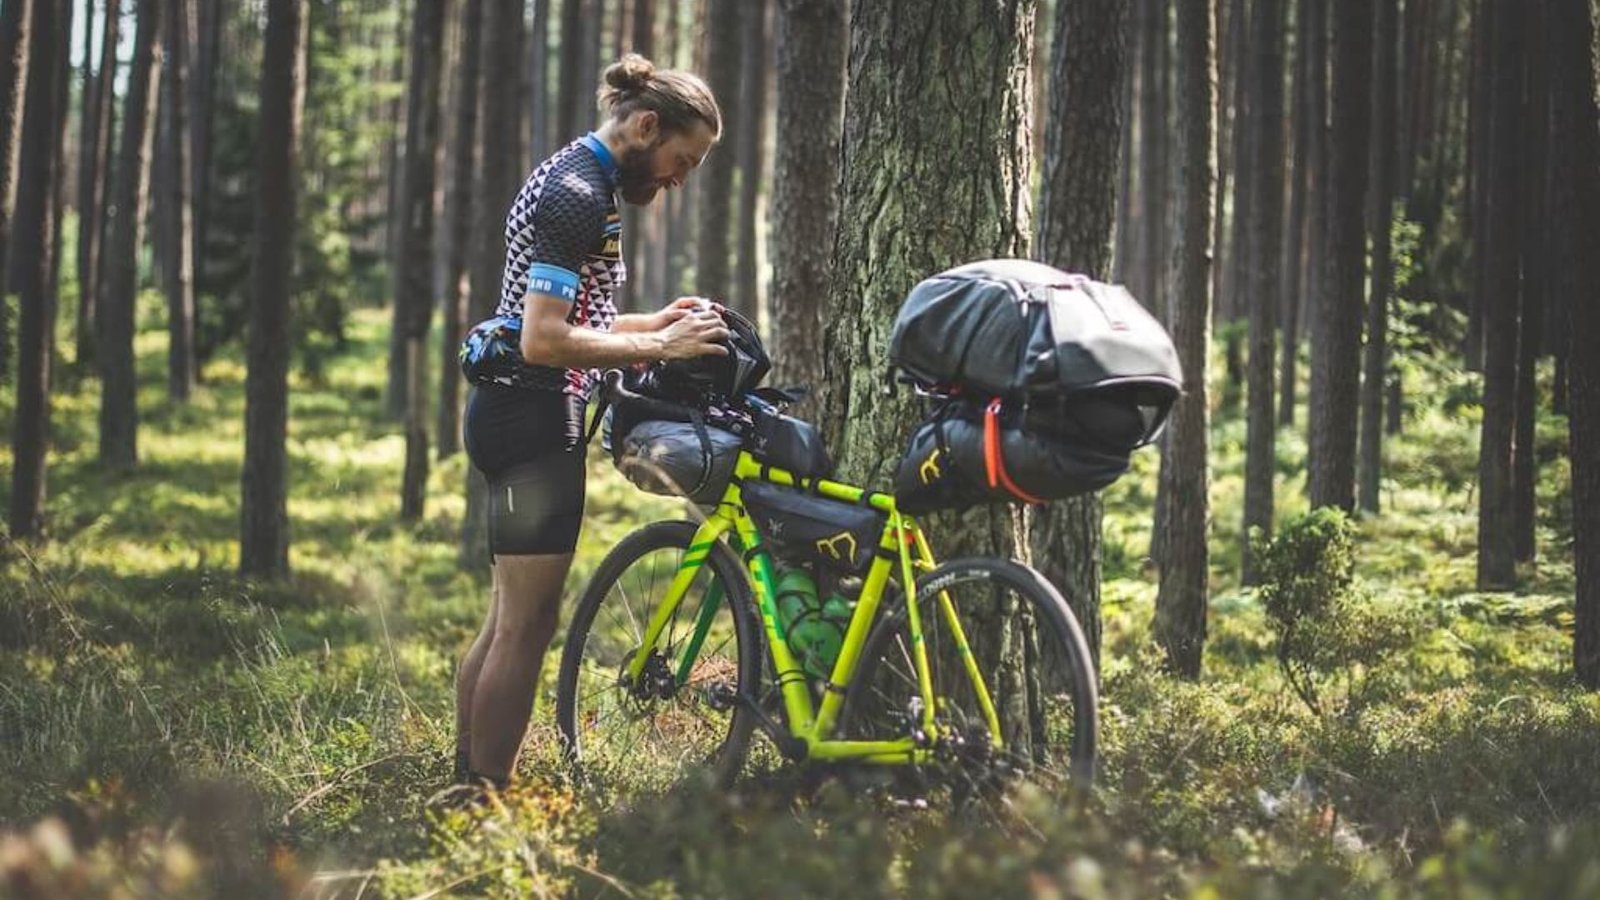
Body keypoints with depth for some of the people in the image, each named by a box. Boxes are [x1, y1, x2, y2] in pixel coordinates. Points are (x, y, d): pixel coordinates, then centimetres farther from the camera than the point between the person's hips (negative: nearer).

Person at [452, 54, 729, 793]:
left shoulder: (570, 179, 17)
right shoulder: (579, 196, -17)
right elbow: (545, 341, -24)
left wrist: (655, 322, 12)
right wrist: (660, 347, -20)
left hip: (518, 419, 11)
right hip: (535, 422, -11)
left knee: (508, 619, 13)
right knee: (527, 625, -7)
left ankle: (465, 789, 17)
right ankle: (490, 797, -3)